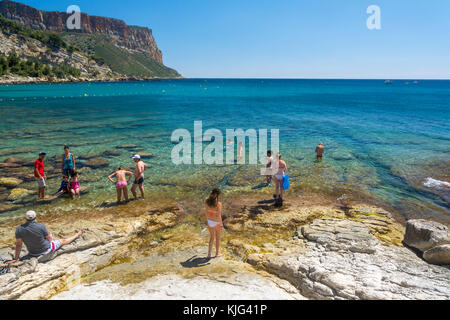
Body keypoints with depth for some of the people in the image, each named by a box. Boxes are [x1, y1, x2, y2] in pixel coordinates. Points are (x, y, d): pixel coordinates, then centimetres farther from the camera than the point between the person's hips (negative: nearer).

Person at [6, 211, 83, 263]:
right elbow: (49, 238, -12)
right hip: (46, 250, -4)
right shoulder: (41, 227, -27)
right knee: (63, 241, 23)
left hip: (33, 253, 4)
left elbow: (18, 244, -11)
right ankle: (77, 235, 47)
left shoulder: (19, 229, -19)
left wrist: (16, 258, 0)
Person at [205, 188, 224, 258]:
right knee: (218, 237, 21)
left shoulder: (207, 201, -12)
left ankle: (209, 254, 23)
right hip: (217, 222, -4)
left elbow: (206, 211, 2)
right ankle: (217, 253, 35)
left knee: (212, 237, 25)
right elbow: (219, 216, -24)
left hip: (210, 221, 4)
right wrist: (221, 225, -13)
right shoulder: (218, 204, -27)